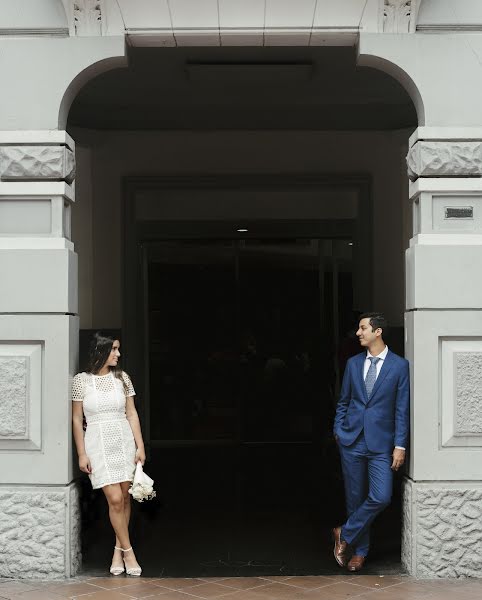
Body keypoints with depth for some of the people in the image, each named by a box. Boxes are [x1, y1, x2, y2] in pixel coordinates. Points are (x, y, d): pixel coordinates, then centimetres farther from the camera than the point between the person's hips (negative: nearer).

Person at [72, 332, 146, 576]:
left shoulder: (122, 377, 5)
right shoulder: (81, 380, -4)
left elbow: (131, 414, 7)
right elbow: (77, 419, -1)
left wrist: (140, 446, 2)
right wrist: (82, 454, -4)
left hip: (124, 439, 3)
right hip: (98, 443, -3)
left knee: (124, 497, 3)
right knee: (115, 498, -9)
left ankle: (118, 550, 17)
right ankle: (128, 551, 5)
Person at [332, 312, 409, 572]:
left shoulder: (399, 365, -2)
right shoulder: (353, 363, 8)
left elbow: (402, 409, -3)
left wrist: (400, 445, -7)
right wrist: (338, 431, 6)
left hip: (381, 443, -3)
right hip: (351, 441, 3)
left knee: (381, 497, -15)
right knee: (355, 498, 6)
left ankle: (345, 534, 5)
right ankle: (359, 550, 20)